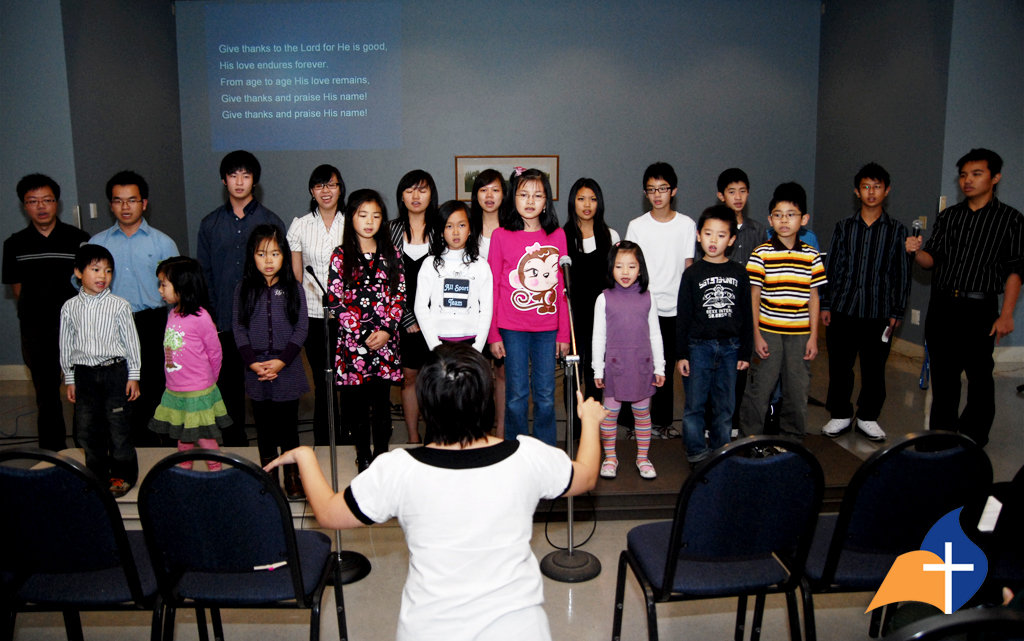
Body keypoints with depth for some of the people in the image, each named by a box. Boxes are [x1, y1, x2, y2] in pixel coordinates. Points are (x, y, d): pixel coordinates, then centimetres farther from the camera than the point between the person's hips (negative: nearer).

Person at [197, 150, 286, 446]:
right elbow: (204, 274, 10)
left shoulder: (271, 222, 4)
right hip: (224, 322, 2)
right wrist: (210, 316, 1)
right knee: (229, 388, 8)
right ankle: (234, 444, 22)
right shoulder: (210, 224, 9)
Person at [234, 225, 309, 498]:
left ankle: (293, 476, 17)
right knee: (264, 425, 10)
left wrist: (282, 361, -13)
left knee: (288, 424, 5)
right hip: (256, 370, 1)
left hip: (287, 369, -1)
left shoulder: (293, 289, 0)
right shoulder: (244, 289, 3)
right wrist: (252, 362, -10)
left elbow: (302, 327, -3)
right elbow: (238, 327, 1)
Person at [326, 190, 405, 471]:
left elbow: (400, 296, 5)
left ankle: (382, 454, 19)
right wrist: (362, 334, -9)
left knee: (382, 400, 6)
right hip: (352, 340, -1)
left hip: (386, 339, 1)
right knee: (357, 402, 5)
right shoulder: (341, 255, 1)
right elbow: (335, 299, -3)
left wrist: (387, 330, -8)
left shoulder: (391, 254, 7)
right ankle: (363, 456, 19)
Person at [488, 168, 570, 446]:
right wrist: (493, 334, -1)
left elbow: (562, 286, 8)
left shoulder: (557, 235, 5)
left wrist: (564, 332, 6)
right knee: (516, 396, 5)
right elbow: (492, 287, 1)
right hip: (512, 329, -2)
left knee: (545, 396, 7)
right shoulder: (501, 236, -1)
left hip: (547, 329, 2)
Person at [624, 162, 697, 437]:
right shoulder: (636, 226, 1)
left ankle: (663, 420, 20)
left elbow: (688, 267, 6)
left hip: (674, 309, 1)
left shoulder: (686, 225, 4)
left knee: (667, 366, 9)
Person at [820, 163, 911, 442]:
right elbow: (831, 267, 8)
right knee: (839, 366, 6)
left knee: (874, 368, 6)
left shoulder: (896, 230, 3)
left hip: (879, 313, -1)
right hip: (842, 309, 1)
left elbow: (902, 273, 5)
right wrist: (825, 305, 3)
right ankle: (841, 415, 21)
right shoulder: (844, 227, 6)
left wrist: (897, 312, 2)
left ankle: (868, 418, 22)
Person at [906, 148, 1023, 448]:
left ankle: (974, 439, 16)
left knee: (979, 376, 3)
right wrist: (916, 252, -13)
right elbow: (932, 260, 10)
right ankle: (941, 433, 23)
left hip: (980, 309, -4)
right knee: (942, 374, 11)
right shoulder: (948, 216, 11)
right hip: (942, 305, 4)